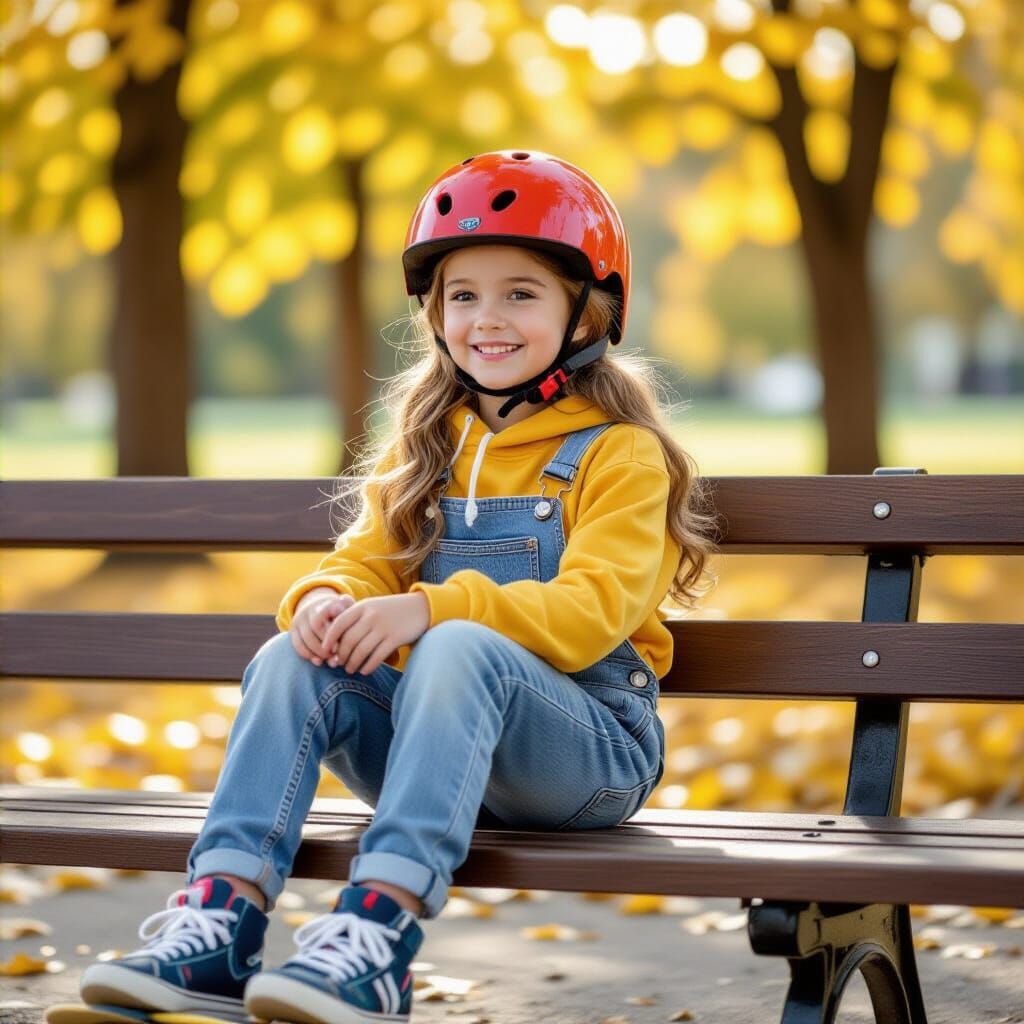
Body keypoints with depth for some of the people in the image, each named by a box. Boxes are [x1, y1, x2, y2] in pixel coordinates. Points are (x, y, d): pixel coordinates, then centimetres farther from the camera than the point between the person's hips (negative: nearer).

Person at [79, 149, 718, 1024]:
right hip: (438, 746, 5)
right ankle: (218, 930, -35)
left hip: (589, 746, -5)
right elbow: (367, 562, 9)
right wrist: (327, 598, -17)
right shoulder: (426, 450, 19)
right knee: (293, 657, -21)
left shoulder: (621, 455, -2)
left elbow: (592, 610, -15)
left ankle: (376, 937, -49)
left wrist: (428, 609, -27)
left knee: (459, 649, -35)